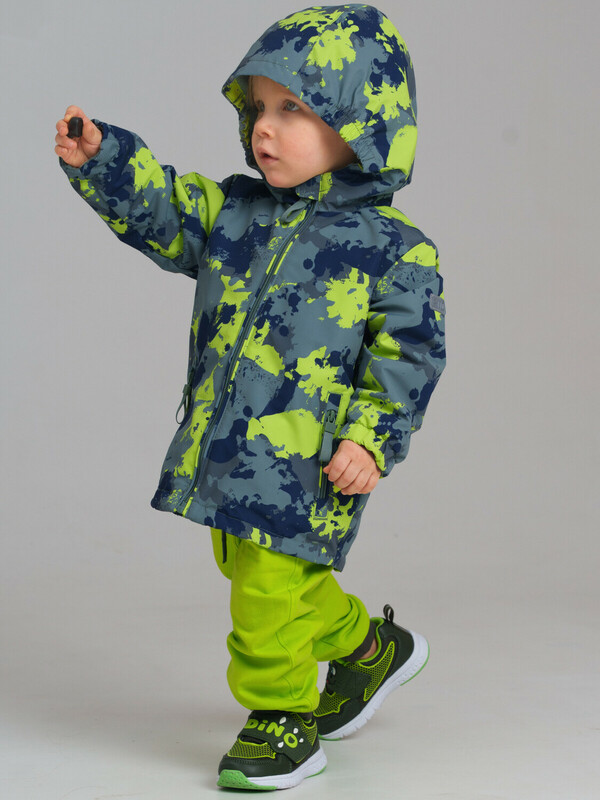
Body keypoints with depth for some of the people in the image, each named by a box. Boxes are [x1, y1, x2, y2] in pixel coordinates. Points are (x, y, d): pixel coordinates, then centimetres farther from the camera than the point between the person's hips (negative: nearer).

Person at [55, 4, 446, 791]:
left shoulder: (393, 248, -9)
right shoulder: (233, 212, 8)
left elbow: (408, 356, -9)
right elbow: (158, 208, 2)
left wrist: (371, 438, -17)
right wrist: (99, 158, -14)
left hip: (307, 461, -7)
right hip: (224, 447, 7)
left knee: (271, 591, -7)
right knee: (250, 574, 21)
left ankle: (282, 719, 14)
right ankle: (369, 646, 42)